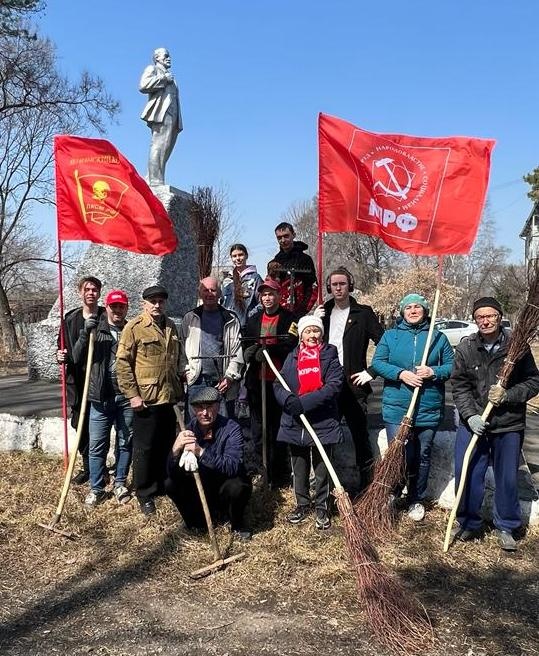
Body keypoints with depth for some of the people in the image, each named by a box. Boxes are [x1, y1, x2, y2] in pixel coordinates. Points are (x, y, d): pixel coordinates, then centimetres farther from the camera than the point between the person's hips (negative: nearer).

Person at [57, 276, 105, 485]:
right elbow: (63, 348, 16)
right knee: (80, 426, 10)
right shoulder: (70, 319, 9)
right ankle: (87, 467, 26)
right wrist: (60, 356, -6)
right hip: (78, 382, 4)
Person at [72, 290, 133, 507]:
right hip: (101, 397, 0)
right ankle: (96, 488, 13)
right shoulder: (96, 330, 5)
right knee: (97, 445, 2)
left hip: (127, 397, 1)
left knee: (125, 443, 10)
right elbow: (77, 357, -2)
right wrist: (85, 333, -16)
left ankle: (120, 483, 24)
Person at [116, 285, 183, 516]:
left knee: (167, 445, 15)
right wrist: (132, 394, -15)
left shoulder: (171, 327, 12)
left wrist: (179, 389, 20)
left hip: (169, 398, 6)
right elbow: (122, 363, -11)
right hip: (145, 399, -6)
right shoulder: (134, 327, -8)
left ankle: (164, 486, 31)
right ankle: (145, 494, 16)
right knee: (144, 448, 4)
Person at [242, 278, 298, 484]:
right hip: (257, 382, 4)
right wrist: (250, 351, -13)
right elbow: (246, 346, 9)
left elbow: (291, 345, -12)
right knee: (258, 431, 8)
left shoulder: (290, 319, 1)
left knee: (279, 430, 1)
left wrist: (267, 350, -21)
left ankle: (281, 478, 10)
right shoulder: (253, 320, 16)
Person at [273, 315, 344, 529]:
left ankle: (322, 509, 23)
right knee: (299, 468, 16)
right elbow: (278, 386, 2)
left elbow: (334, 386, -15)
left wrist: (304, 402, -22)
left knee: (322, 469, 8)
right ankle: (302, 504, 32)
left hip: (323, 423, -3)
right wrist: (289, 400, -20)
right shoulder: (292, 357, 8)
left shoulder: (330, 356, -3)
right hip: (295, 423, 3)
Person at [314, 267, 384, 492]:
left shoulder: (363, 313, -1)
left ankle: (366, 486, 12)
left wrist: (371, 371, -7)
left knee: (360, 435, 2)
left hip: (353, 384, -4)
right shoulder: (323, 312, 12)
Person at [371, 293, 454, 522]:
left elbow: (452, 366, 5)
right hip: (396, 407, -1)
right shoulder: (390, 336, 5)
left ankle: (417, 500, 29)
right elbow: (377, 363, -1)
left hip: (428, 409, 1)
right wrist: (401, 374, -16)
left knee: (422, 456, 12)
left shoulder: (438, 337, 6)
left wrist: (434, 372, -14)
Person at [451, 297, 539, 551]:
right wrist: (470, 416, -14)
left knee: (507, 479, 9)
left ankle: (506, 527, 28)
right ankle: (469, 523, 23)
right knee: (467, 475, 3)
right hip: (472, 422, 1)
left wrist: (507, 395, -17)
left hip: (508, 425, -1)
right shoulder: (465, 348, -2)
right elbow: (459, 387, -2)